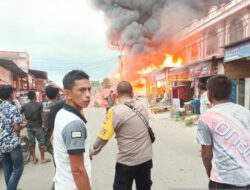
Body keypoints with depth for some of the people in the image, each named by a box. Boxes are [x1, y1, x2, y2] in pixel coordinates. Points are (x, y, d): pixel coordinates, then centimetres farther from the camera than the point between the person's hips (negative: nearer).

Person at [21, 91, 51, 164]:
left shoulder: (24, 106, 2)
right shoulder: (39, 104, -10)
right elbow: (42, 115, -11)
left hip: (29, 127, 5)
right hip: (38, 126, -4)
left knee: (31, 143, 11)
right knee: (41, 142, 5)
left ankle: (34, 159, 20)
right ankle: (43, 158, 11)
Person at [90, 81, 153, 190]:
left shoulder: (115, 111, -17)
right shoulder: (141, 106, -1)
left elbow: (103, 137, -12)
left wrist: (92, 152, 4)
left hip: (127, 162, -5)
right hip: (146, 158, 5)